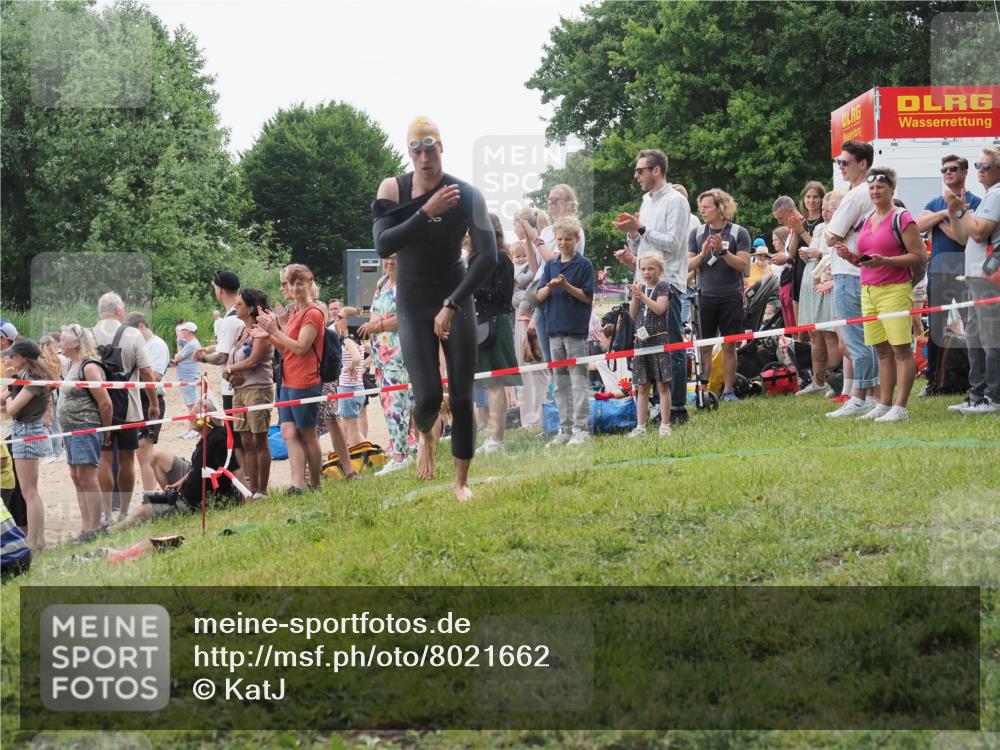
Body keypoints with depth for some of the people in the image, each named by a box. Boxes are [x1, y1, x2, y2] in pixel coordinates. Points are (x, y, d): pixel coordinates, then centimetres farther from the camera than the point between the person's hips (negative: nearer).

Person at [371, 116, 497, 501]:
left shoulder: (466, 195, -12)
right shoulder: (393, 189, -9)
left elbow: (488, 256, -17)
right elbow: (383, 245, -21)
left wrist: (451, 304, -21)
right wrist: (427, 212, -29)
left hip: (456, 300, 0)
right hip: (413, 305, 0)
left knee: (461, 397, -3)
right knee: (428, 397, -12)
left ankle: (461, 481, 12)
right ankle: (425, 435, 25)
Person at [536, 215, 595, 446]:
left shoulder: (584, 265, -2)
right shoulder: (550, 265, 12)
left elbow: (588, 297, -6)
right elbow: (540, 296, 8)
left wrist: (566, 286, -18)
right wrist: (550, 286, -13)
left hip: (576, 330, -5)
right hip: (555, 329, 5)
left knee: (578, 382, -6)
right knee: (561, 383, 9)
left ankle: (580, 429, -4)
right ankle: (565, 430, 14)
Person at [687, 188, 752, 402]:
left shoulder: (738, 233, -1)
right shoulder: (697, 234, 9)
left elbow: (744, 265, -7)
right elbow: (689, 265, 5)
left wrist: (723, 251, -19)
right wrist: (703, 254, -12)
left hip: (731, 297, -2)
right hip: (705, 296, 2)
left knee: (729, 346, 1)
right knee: (704, 346, 0)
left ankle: (728, 390, 7)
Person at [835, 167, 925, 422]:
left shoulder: (902, 219, -5)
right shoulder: (866, 221, 17)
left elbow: (918, 256, -11)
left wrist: (884, 261, -20)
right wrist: (850, 256, 4)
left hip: (895, 290, -7)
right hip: (868, 291, 7)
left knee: (901, 349, -7)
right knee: (882, 351, 9)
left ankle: (900, 407, -9)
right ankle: (884, 405, 11)